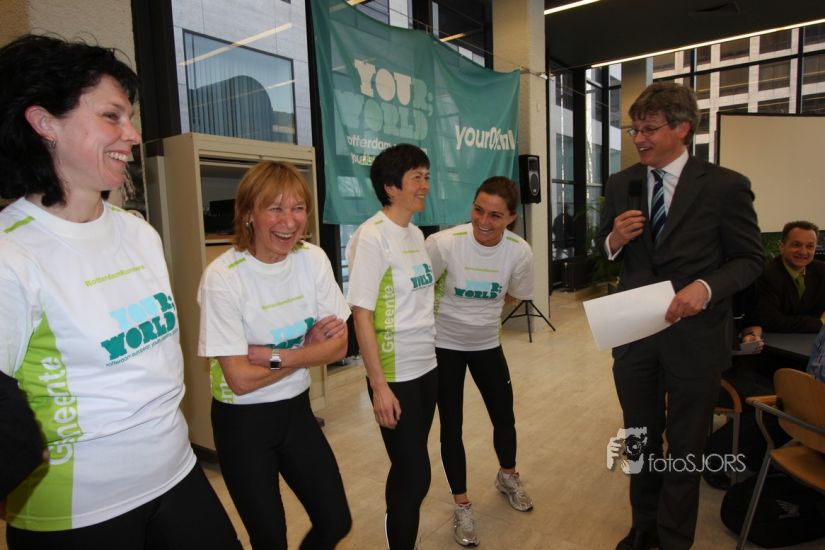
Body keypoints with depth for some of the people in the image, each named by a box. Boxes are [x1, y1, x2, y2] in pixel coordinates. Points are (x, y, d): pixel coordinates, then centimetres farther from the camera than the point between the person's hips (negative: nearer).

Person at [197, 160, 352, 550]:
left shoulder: (313, 259, -8)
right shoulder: (222, 278, -22)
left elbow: (338, 345, -6)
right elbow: (240, 379, -21)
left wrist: (275, 356, -19)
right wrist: (308, 349, -12)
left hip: (297, 410, 4)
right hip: (243, 422, -4)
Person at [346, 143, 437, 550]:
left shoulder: (415, 233, 8)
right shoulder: (372, 237, -16)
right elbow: (361, 314, -18)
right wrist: (379, 385, -18)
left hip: (426, 367, 7)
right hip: (395, 375, -7)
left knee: (407, 469, 18)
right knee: (415, 475, 4)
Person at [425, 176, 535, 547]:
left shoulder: (519, 252, -15)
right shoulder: (443, 243, -26)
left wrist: (480, 313, 4)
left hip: (487, 343, 3)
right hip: (444, 345, -3)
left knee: (504, 417, 15)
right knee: (451, 427, 4)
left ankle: (507, 477, 47)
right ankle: (462, 506, 25)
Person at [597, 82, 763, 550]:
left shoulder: (725, 186, -10)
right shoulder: (621, 184, 1)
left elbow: (750, 259, -5)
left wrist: (705, 287, -24)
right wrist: (614, 239, -14)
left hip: (695, 335, -3)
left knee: (685, 445, 14)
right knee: (641, 438, 20)